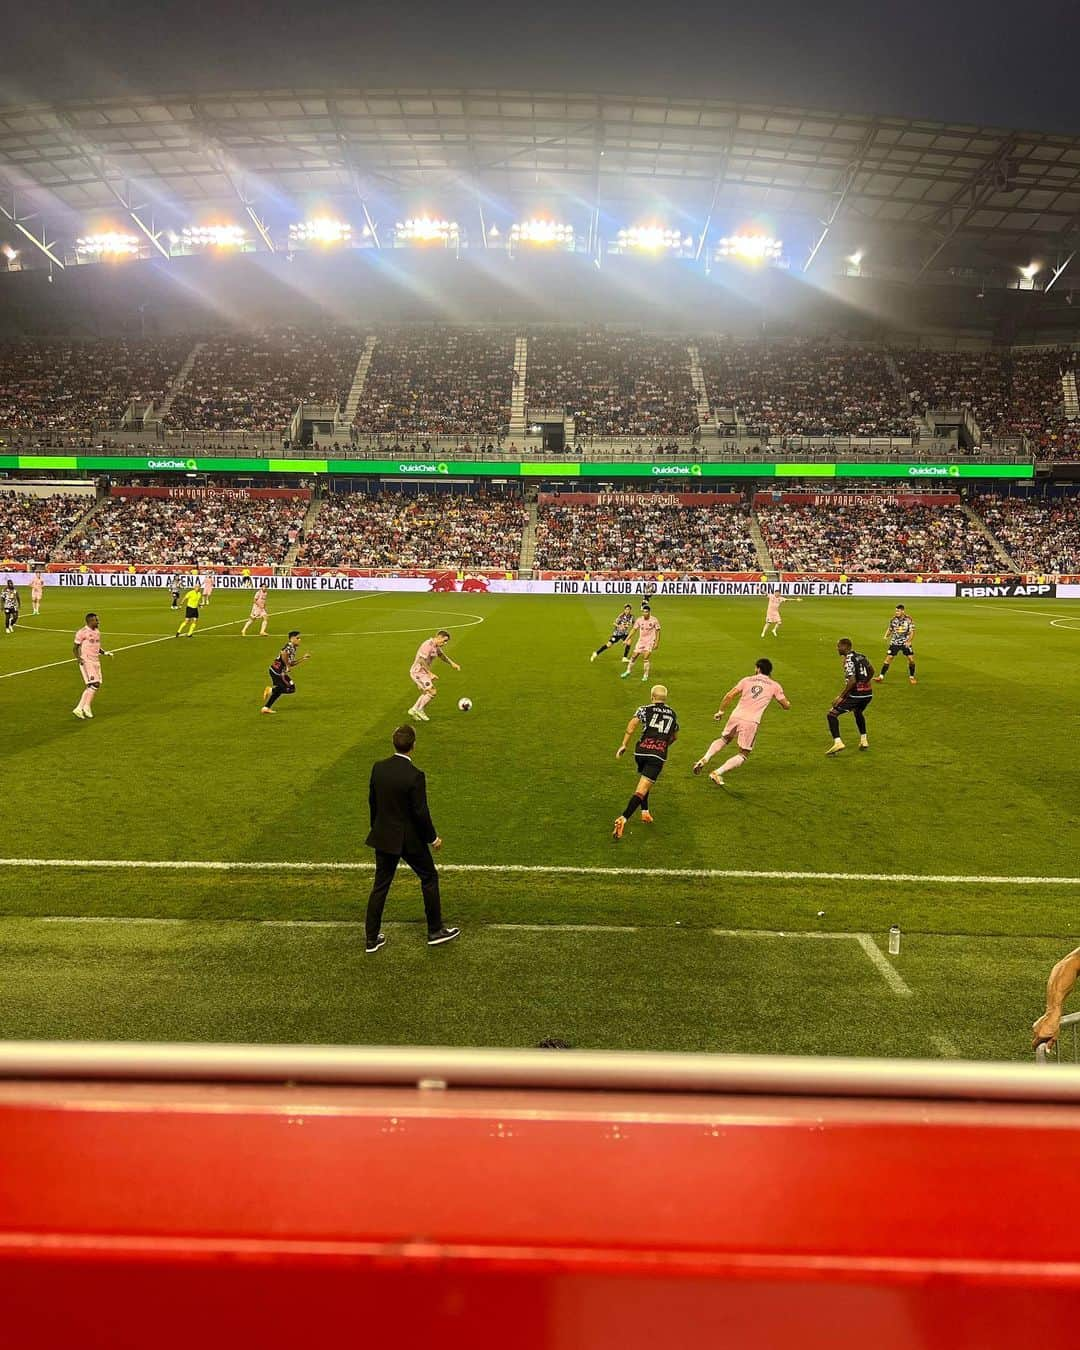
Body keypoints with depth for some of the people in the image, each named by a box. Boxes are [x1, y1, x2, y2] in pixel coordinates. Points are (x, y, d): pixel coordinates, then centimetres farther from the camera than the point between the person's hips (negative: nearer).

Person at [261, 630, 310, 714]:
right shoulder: (290, 646, -14)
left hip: (275, 671, 10)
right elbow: (283, 654, -35)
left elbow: (291, 663, 23)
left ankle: (266, 707, 23)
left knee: (279, 689, 19)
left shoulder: (294, 648, 17)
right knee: (291, 688, -7)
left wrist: (303, 658, 19)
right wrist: (287, 666, -22)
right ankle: (271, 690, -6)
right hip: (278, 671, -10)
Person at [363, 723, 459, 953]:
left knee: (380, 886, 14)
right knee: (429, 878, 15)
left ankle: (371, 938, 19)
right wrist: (433, 838, -3)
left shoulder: (378, 768, -4)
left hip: (383, 837, 5)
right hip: (410, 839, -5)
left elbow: (372, 801, 7)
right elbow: (420, 812, -18)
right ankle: (435, 930, 24)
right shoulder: (414, 775, -22)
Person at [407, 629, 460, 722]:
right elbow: (421, 660, -27)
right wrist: (430, 673, -26)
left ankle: (414, 710, 23)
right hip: (418, 672, -10)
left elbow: (441, 655, 26)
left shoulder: (436, 646, 8)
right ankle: (419, 710, 1)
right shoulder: (428, 645, -22)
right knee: (432, 691, -11)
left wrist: (452, 663, 19)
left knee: (426, 694, 17)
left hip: (421, 672, 10)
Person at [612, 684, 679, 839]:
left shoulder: (645, 709, 10)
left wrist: (623, 745, -5)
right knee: (641, 790, -10)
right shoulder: (672, 714, 19)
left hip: (641, 751, 1)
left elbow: (632, 723, -8)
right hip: (658, 755, -1)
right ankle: (623, 819, -26)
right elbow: (675, 737, 32)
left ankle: (645, 812, 27)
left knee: (643, 780, 30)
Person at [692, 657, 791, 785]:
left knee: (724, 740, 28)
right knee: (742, 755, 8)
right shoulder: (774, 686, 8)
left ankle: (705, 759, 7)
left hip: (736, 716, 3)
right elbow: (786, 706, 10)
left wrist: (720, 711, 15)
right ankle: (718, 773, -8)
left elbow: (729, 696, 4)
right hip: (751, 722, -3)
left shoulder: (747, 680, 11)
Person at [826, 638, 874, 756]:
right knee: (858, 712, 37)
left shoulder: (849, 660, -13)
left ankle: (837, 742, -16)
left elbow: (852, 681, -22)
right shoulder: (861, 656, 12)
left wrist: (840, 696, -18)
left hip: (856, 695, -8)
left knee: (831, 715, -3)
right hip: (868, 694, 8)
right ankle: (864, 741, 39)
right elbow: (871, 671, 27)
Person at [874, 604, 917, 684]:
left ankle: (911, 677, 13)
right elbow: (890, 629, 10)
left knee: (911, 659, -6)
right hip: (895, 642, 1)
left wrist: (909, 641, -20)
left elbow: (912, 631, -7)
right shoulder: (893, 619, -3)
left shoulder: (909, 619, -8)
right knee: (888, 658, -6)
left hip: (906, 643, -1)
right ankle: (881, 677, -2)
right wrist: (886, 636, -9)